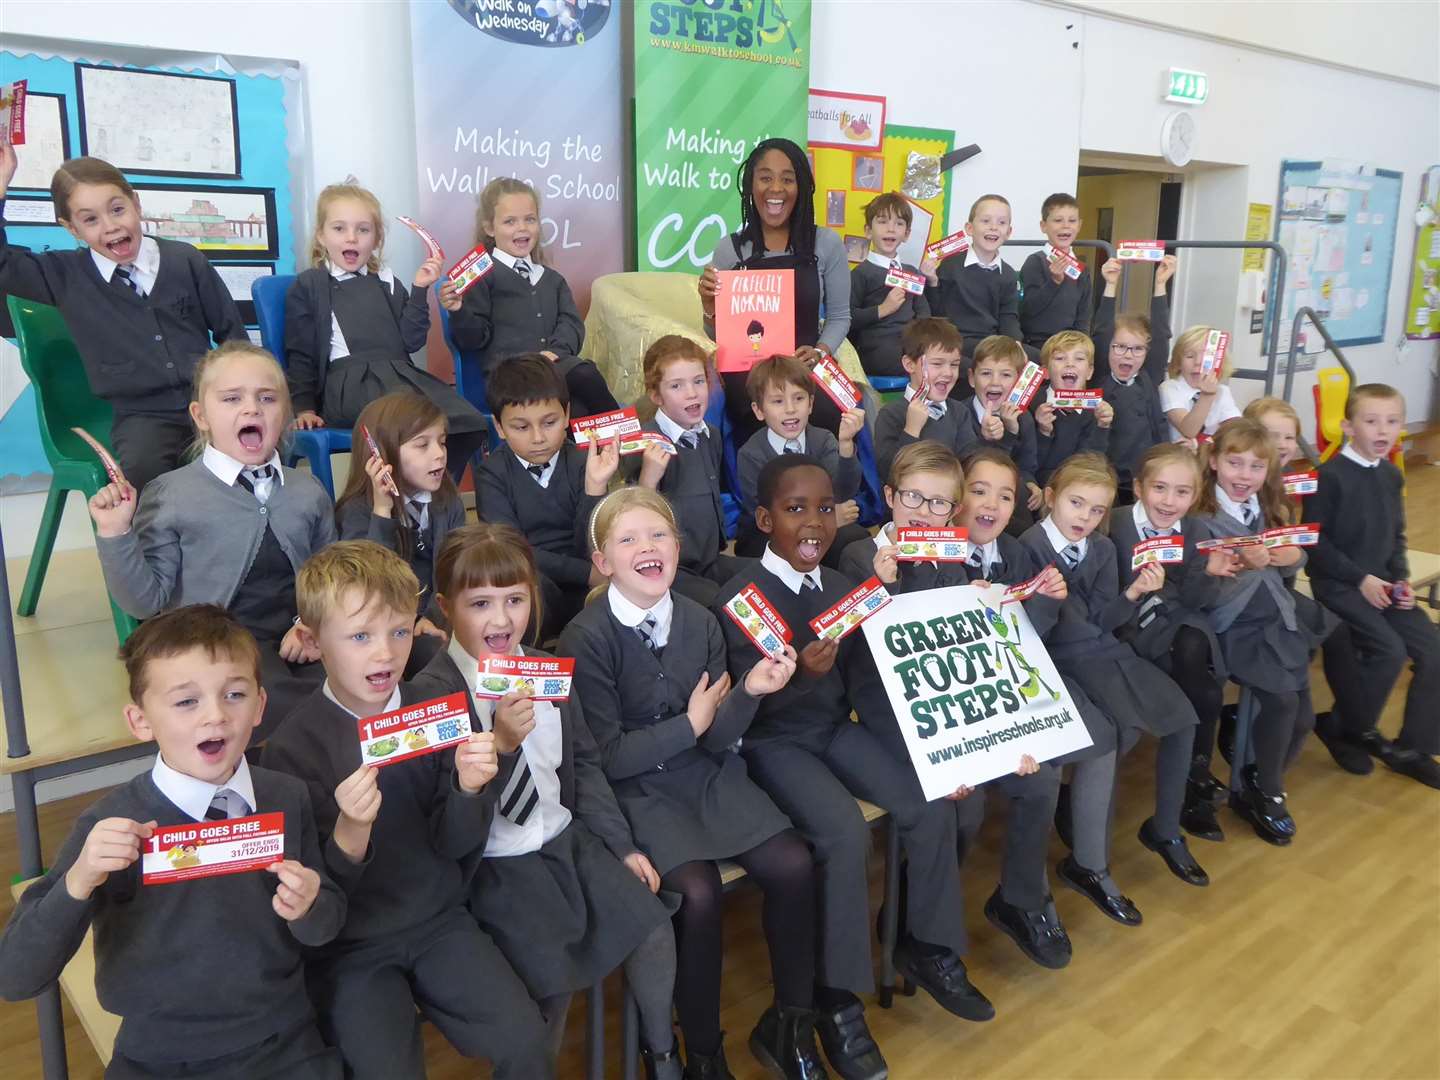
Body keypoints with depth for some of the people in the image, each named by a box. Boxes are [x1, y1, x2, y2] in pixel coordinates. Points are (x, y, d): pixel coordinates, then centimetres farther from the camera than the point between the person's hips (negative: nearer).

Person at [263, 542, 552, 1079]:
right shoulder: (292, 748, -14)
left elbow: (454, 844, -3)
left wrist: (469, 789, -23)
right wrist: (349, 834, -32)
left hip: (438, 919, 3)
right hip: (349, 943, -2)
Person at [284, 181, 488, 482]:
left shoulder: (386, 282, 24)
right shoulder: (308, 286, 13)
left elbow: (410, 342, 13)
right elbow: (299, 354, 10)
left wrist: (420, 290, 6)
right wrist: (304, 407, 1)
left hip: (399, 373, 5)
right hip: (348, 381, -5)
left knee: (469, 424, -23)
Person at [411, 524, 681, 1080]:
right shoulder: (431, 693, -15)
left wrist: (622, 845, 6)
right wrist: (501, 744, -33)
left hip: (566, 837, 5)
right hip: (493, 861, -5)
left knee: (654, 929, -4)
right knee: (553, 976, -20)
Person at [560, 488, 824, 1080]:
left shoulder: (700, 622, -1)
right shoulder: (585, 638, -14)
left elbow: (717, 740, -2)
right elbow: (607, 758, -14)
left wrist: (750, 691, -20)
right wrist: (690, 724, -11)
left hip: (705, 774, 5)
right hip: (633, 788, -4)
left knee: (793, 865, -13)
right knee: (699, 891, -25)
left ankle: (786, 1021, 12)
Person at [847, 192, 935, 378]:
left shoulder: (912, 272, 25)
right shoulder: (861, 273, 5)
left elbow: (924, 312, 21)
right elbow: (846, 319, -5)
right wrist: (882, 310, -10)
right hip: (877, 351, -6)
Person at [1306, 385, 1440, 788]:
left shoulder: (1392, 475, 8)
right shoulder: (1332, 475, -14)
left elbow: (1396, 536, 16)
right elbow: (1315, 541, -14)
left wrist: (1401, 579, 1)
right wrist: (1360, 578, -16)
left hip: (1380, 582, 7)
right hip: (1339, 584, -7)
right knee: (1389, 650, -21)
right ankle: (1350, 730, 3)